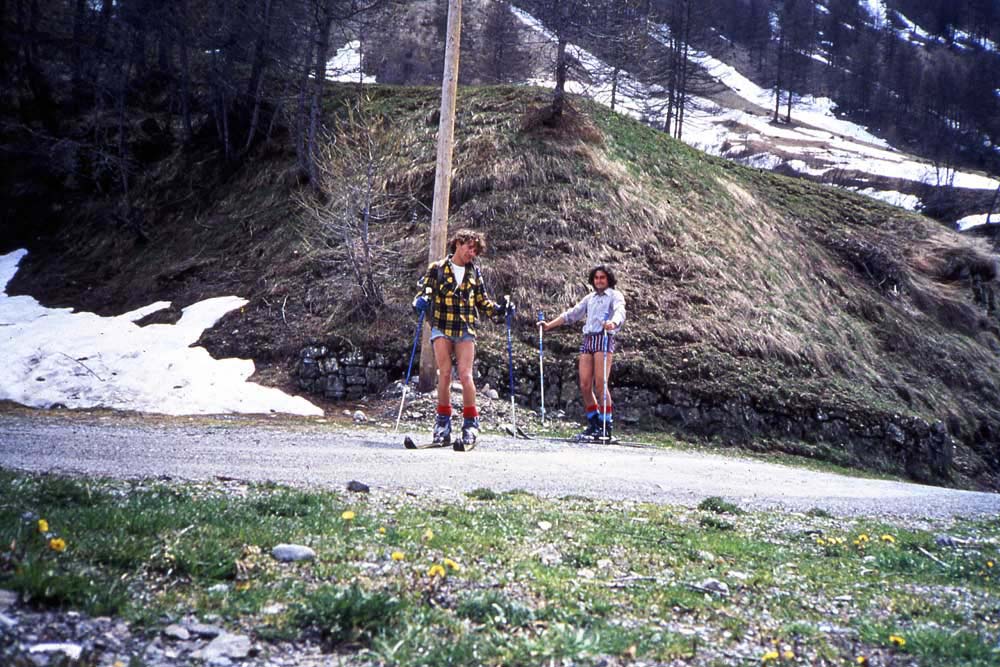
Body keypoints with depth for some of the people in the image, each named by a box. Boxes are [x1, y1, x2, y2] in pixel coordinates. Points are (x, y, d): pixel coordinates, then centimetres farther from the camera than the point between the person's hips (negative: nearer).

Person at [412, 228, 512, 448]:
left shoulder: (474, 273, 15)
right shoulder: (437, 268, 5)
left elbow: (482, 301, 20)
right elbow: (423, 290, 4)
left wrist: (500, 309, 5)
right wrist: (420, 301, -18)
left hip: (466, 330, 2)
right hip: (442, 328, -1)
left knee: (465, 375, -9)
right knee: (445, 373, -9)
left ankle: (471, 424, -2)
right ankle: (443, 422, 0)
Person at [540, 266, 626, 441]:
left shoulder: (615, 295, 8)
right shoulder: (589, 298, 26)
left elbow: (620, 312, -13)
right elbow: (572, 314, 28)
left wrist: (613, 323, -35)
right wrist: (549, 325, 20)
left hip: (604, 339, -6)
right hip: (587, 340, 6)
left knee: (600, 384, -13)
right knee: (584, 385, -2)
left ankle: (606, 426, -7)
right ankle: (594, 424, 9)